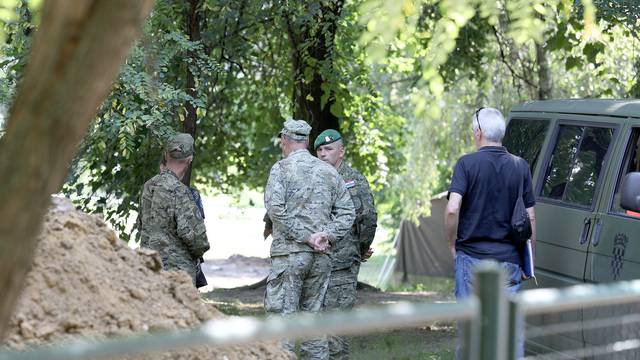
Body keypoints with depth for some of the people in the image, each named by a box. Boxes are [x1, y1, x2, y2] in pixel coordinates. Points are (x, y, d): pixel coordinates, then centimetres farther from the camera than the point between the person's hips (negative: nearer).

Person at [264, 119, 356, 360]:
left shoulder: (282, 169, -3)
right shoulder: (329, 171, 12)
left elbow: (276, 209, -15)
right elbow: (347, 211, 9)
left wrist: (305, 236, -12)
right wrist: (328, 236, 0)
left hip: (289, 254, -5)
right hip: (321, 257, 5)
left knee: (281, 314, -5)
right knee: (314, 314, 12)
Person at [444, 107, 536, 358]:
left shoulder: (467, 164, -6)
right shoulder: (520, 166, 4)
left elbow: (452, 210, -17)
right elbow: (530, 218, 5)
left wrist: (452, 244, -2)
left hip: (471, 255, -2)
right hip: (509, 258, 2)